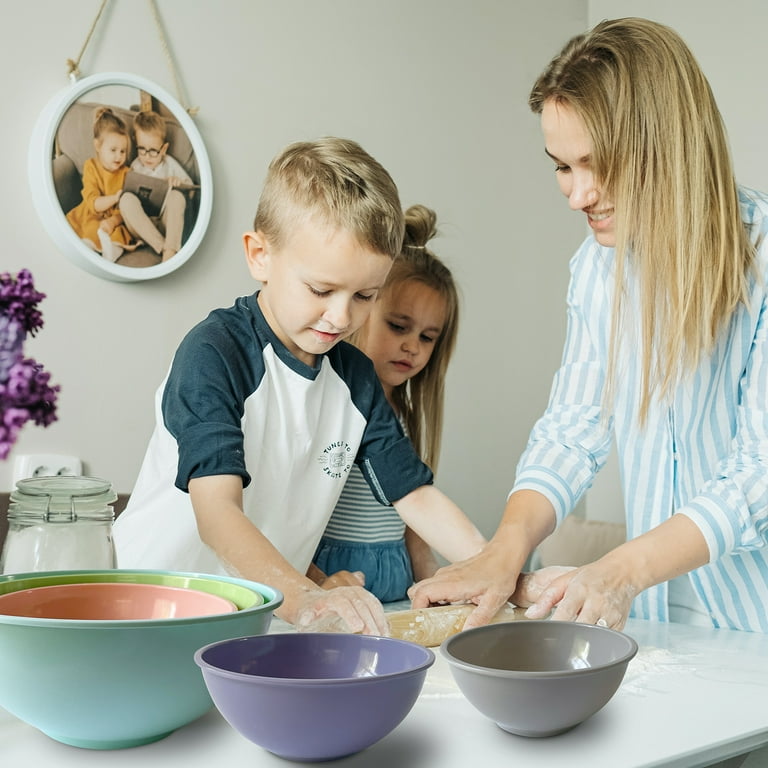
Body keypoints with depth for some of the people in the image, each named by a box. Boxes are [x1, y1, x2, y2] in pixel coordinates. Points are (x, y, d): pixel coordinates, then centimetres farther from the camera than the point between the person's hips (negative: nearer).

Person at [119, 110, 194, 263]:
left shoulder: (170, 164, 9)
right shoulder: (135, 167, 9)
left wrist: (179, 182, -10)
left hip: (167, 223, 0)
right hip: (141, 225, 0)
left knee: (177, 195, -26)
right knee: (127, 198, -26)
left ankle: (171, 252, -43)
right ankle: (162, 248, -37)